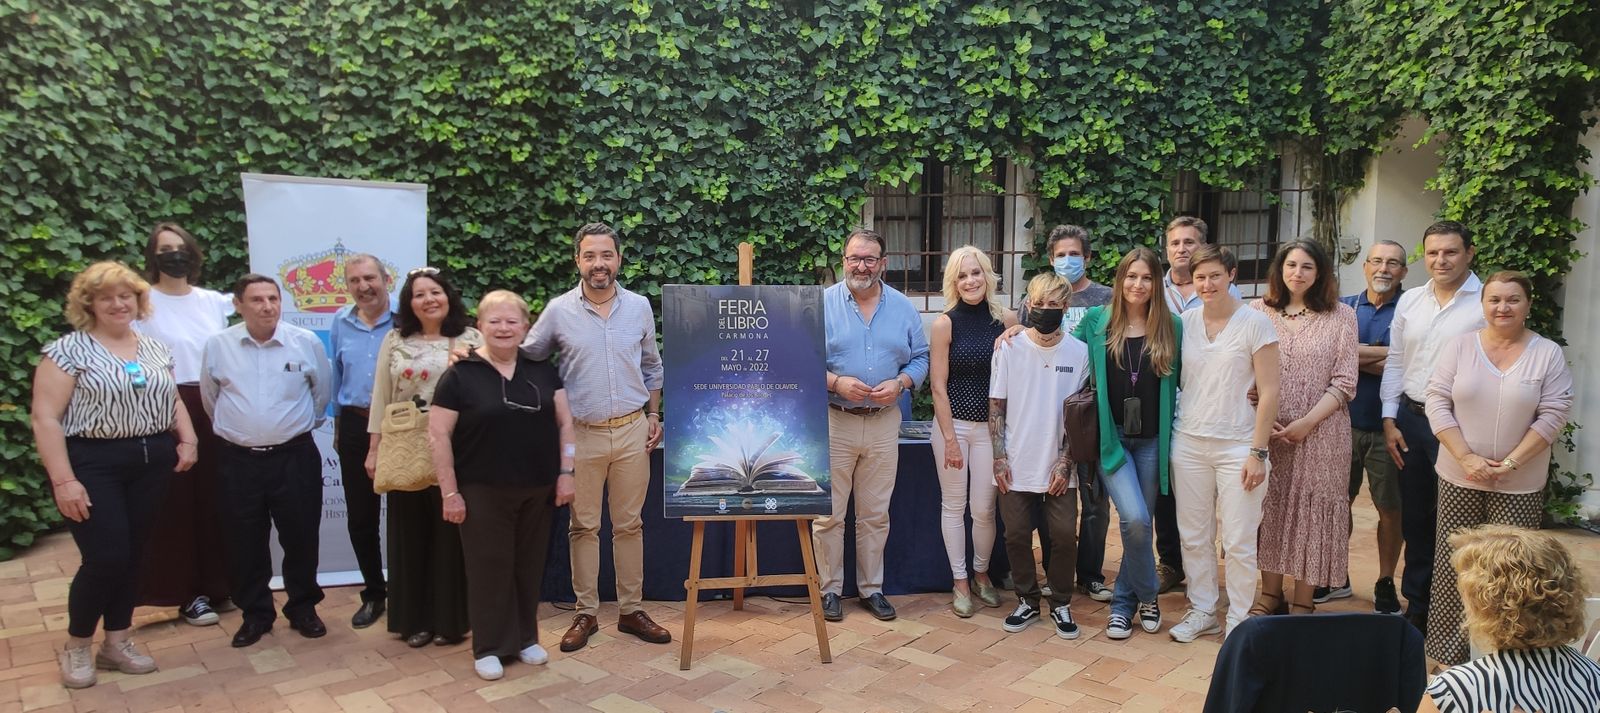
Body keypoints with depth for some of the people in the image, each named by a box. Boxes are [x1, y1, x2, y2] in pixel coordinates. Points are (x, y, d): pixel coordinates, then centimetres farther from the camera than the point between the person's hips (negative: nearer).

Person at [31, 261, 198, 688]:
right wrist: (63, 480, -17)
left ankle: (117, 642, 24)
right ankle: (76, 648, 16)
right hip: (93, 465, -5)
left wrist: (187, 440, 2)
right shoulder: (68, 350, -7)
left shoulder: (155, 350, 11)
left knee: (131, 556, 10)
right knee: (105, 558, -7)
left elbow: (172, 400, 20)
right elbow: (45, 417, -11)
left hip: (151, 464, 5)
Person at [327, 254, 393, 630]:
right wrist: (339, 426, 19)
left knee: (401, 515, 3)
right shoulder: (340, 323, 8)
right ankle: (373, 592, 26)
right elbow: (336, 377, 17)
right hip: (355, 427, 4)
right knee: (360, 517, 11)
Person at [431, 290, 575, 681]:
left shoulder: (542, 369, 5)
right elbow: (439, 434, -7)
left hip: (537, 490, 3)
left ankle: (526, 637, 28)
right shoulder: (460, 375, -6)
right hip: (483, 492, -3)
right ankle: (488, 648, 19)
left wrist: (566, 472, 0)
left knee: (529, 565, 12)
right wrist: (450, 491, -10)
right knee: (489, 566, 5)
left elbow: (564, 421, 7)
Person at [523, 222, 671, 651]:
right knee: (584, 526, 6)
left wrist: (653, 415, 8)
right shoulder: (559, 311, -3)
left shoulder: (639, 307, 3)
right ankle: (585, 614, 18)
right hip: (582, 433, -1)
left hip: (632, 430, 1)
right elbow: (526, 360, 7)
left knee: (629, 524, 9)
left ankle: (631, 611, 19)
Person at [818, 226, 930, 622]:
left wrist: (900, 383, -9)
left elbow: (920, 358, 9)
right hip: (833, 422, -2)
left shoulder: (903, 308, 7)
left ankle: (872, 588, 24)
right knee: (829, 515, 2)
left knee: (875, 514, 11)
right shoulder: (822, 304, -2)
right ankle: (830, 589, 17)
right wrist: (836, 382, -18)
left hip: (883, 423, 3)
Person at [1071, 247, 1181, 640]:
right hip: (1112, 437, -2)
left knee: (1139, 522, 7)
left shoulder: (1172, 327, 3)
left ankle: (1124, 603, 26)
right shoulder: (1096, 321, 2)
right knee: (1134, 518, -17)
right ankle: (1147, 596, 9)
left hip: (1152, 441, 2)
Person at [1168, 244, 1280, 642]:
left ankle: (1238, 620, 19)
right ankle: (1202, 612, 27)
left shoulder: (1255, 323, -6)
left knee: (1239, 542, 3)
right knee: (1194, 536, 12)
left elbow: (1269, 393, -7)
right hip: (1189, 442, 4)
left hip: (1237, 446, -3)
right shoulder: (1185, 322, 4)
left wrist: (1258, 452, -11)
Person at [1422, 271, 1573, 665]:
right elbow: (1437, 402, -2)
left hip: (1519, 487, -1)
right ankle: (1446, 654, 16)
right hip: (1459, 479, 1)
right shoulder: (1460, 346, 2)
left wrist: (1510, 463, -12)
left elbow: (1553, 415, -4)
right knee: (1452, 565, 5)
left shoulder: (1548, 354, 0)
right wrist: (1466, 458, -10)